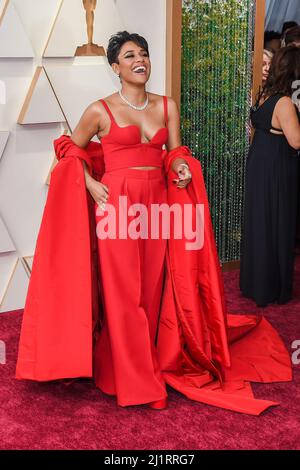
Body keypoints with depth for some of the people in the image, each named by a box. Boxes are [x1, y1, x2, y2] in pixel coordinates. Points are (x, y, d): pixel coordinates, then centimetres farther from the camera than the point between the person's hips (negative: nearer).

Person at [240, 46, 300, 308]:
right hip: (277, 170, -8)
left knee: (259, 221, 17)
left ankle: (255, 282, 31)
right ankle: (273, 289, 18)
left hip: (259, 163, 8)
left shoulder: (266, 95, 3)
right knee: (277, 227, 5)